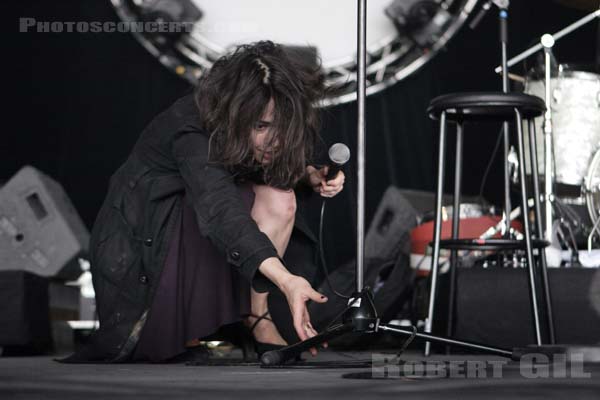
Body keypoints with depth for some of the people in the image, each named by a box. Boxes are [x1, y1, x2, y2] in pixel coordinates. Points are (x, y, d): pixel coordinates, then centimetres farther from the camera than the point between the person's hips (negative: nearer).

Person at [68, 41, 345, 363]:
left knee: (279, 199, -22)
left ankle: (256, 316, -11)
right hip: (140, 240, -6)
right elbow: (220, 212, -50)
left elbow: (281, 168, 9)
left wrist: (310, 175, -15)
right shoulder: (191, 133, -35)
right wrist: (285, 280, -63)